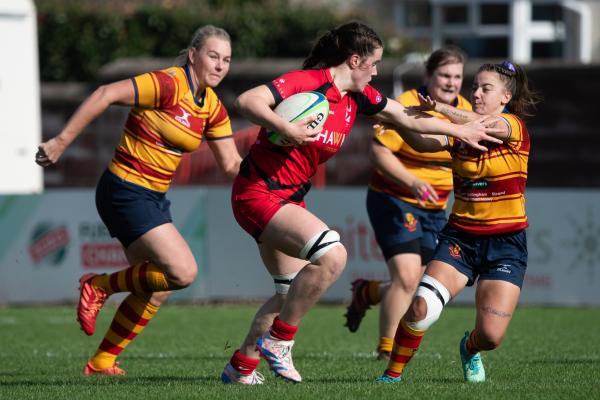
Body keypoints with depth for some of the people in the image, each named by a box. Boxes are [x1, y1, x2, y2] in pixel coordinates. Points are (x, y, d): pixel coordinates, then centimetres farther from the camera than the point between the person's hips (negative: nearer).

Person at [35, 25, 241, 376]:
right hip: (126, 192, -9)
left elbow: (232, 164, 12)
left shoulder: (212, 107, 7)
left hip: (154, 198, 9)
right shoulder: (168, 85, -18)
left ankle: (102, 362, 23)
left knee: (155, 292, 10)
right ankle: (100, 286, 2)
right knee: (184, 272, -18)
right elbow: (106, 95, -23)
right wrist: (62, 141, -25)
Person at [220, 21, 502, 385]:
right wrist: (287, 129, -40)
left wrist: (461, 131, 24)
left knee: (292, 290, 15)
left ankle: (240, 366, 27)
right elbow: (247, 101, -28)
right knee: (332, 255, -25)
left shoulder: (358, 96, 5)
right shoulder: (308, 82, -19)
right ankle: (278, 341, -11)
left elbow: (408, 118, 19)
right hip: (257, 192, -10)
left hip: (291, 198, 10)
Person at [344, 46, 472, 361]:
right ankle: (387, 351, -5)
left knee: (421, 284, 4)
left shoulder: (464, 110, 6)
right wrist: (413, 183, -29)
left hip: (434, 209, 7)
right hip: (394, 201, -7)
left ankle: (367, 293, 35)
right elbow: (379, 150, -20)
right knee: (407, 276, -19)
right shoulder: (408, 105, -16)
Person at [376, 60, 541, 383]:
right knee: (421, 307, -20)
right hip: (460, 237, 2)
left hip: (506, 244, -2)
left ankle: (469, 350, 27)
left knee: (491, 335, -10)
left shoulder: (515, 127, -7)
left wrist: (442, 108, -37)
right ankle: (393, 372, -1)